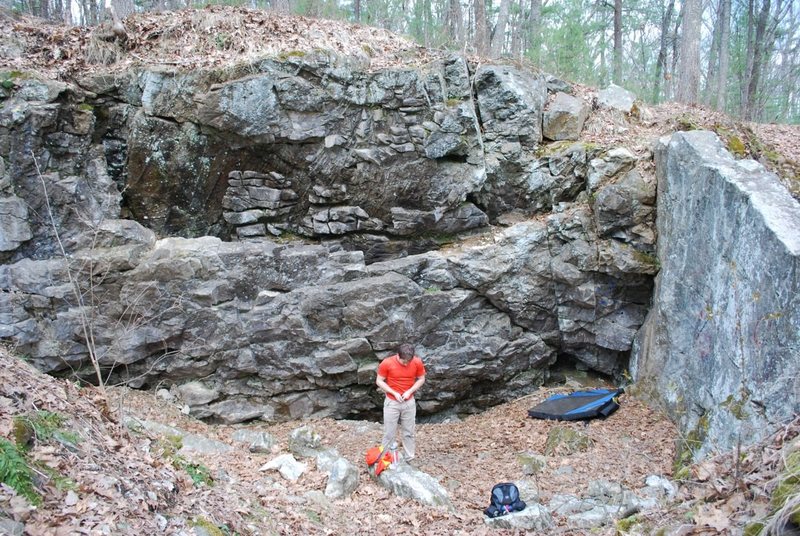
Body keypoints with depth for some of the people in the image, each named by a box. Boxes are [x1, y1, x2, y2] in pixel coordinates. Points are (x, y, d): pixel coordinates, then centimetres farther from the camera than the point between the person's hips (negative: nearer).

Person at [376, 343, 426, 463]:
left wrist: (410, 391, -13)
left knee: (409, 432, 11)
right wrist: (394, 393, -17)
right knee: (389, 433, 4)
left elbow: (421, 379, 1)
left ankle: (409, 460, 22)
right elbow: (379, 381, -9)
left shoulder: (417, 362, -12)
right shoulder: (387, 363, -19)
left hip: (409, 402, 2)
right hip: (392, 402, -2)